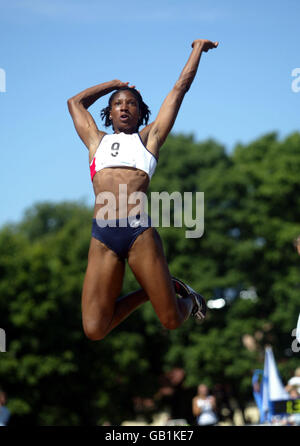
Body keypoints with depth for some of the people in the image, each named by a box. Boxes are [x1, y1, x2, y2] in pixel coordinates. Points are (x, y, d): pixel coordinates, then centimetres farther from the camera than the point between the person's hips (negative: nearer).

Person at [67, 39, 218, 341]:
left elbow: (180, 88, 24)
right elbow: (75, 102, 41)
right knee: (94, 330, -9)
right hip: (102, 237, 2)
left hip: (139, 231, -2)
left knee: (172, 321, -4)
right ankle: (150, 291, 18)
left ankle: (187, 297, 34)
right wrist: (115, 84, 47)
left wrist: (198, 49, 34)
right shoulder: (97, 140, 26)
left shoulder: (149, 137, 19)